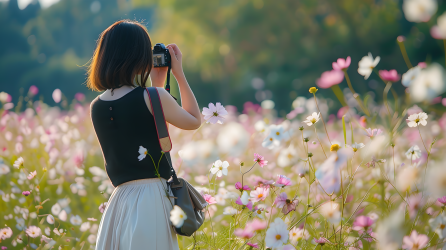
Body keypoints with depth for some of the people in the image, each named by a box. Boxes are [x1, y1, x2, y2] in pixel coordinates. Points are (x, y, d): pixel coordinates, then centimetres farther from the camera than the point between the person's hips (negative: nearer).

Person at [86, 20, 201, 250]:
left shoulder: (97, 107, 7)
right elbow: (194, 121, 8)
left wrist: (156, 83, 21)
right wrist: (179, 74, 14)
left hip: (120, 199, 6)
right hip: (152, 199, -6)